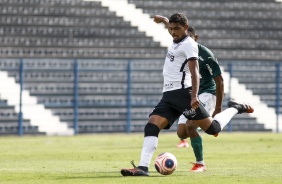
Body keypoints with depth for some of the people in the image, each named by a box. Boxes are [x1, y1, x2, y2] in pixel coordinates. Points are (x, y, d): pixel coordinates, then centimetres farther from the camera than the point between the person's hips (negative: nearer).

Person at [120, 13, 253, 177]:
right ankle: (143, 167, -23)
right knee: (151, 126, -13)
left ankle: (234, 108, 19)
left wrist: (194, 96, -28)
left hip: (183, 92, -8)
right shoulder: (177, 42, 17)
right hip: (168, 96, 8)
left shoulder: (189, 44, -8)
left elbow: (194, 72, -18)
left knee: (213, 128, -8)